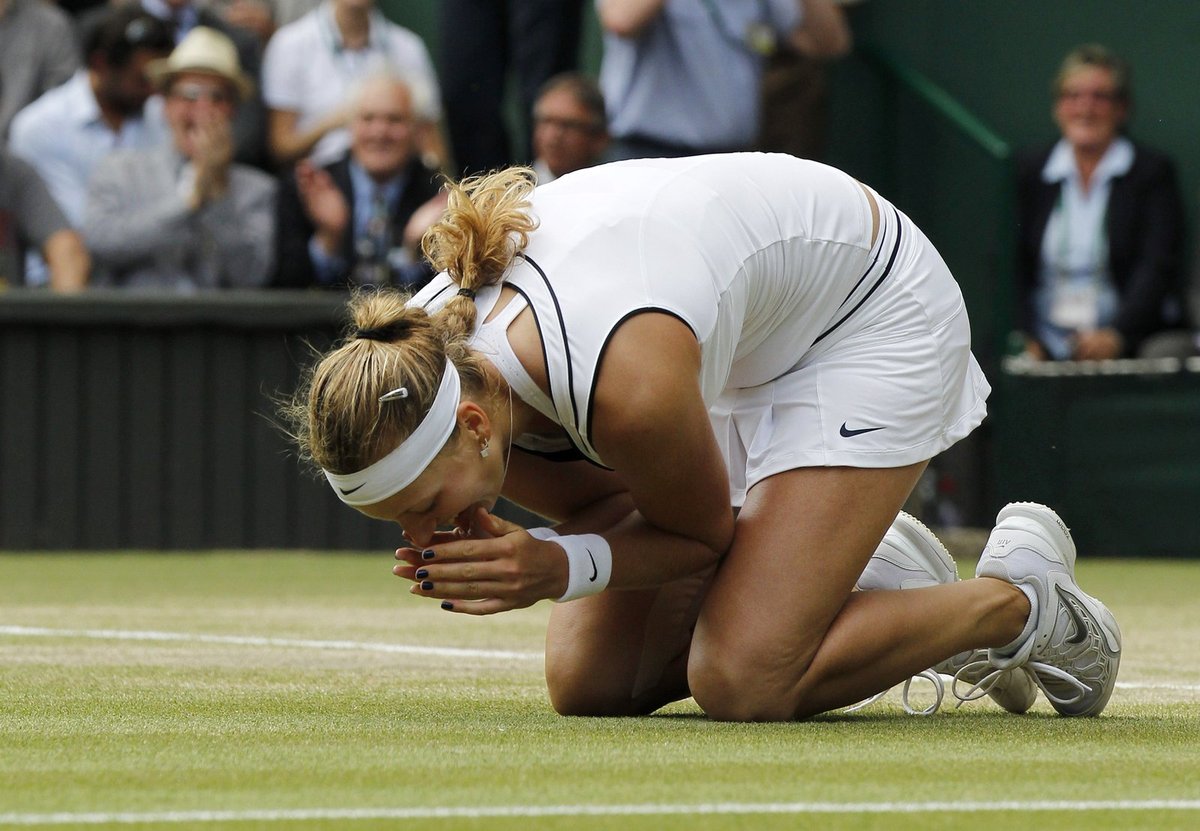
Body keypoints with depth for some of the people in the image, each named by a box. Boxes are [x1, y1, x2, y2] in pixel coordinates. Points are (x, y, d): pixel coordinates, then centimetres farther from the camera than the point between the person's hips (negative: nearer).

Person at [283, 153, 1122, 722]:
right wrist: (500, 551, -26)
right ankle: (872, 575, 21)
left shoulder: (628, 386, -43)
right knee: (588, 684, 1)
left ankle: (1020, 596, 2)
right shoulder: (421, 357, -21)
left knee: (740, 685, -22)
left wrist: (563, 564, -36)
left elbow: (704, 534, -20)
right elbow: (600, 501, -5)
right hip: (733, 349, 8)